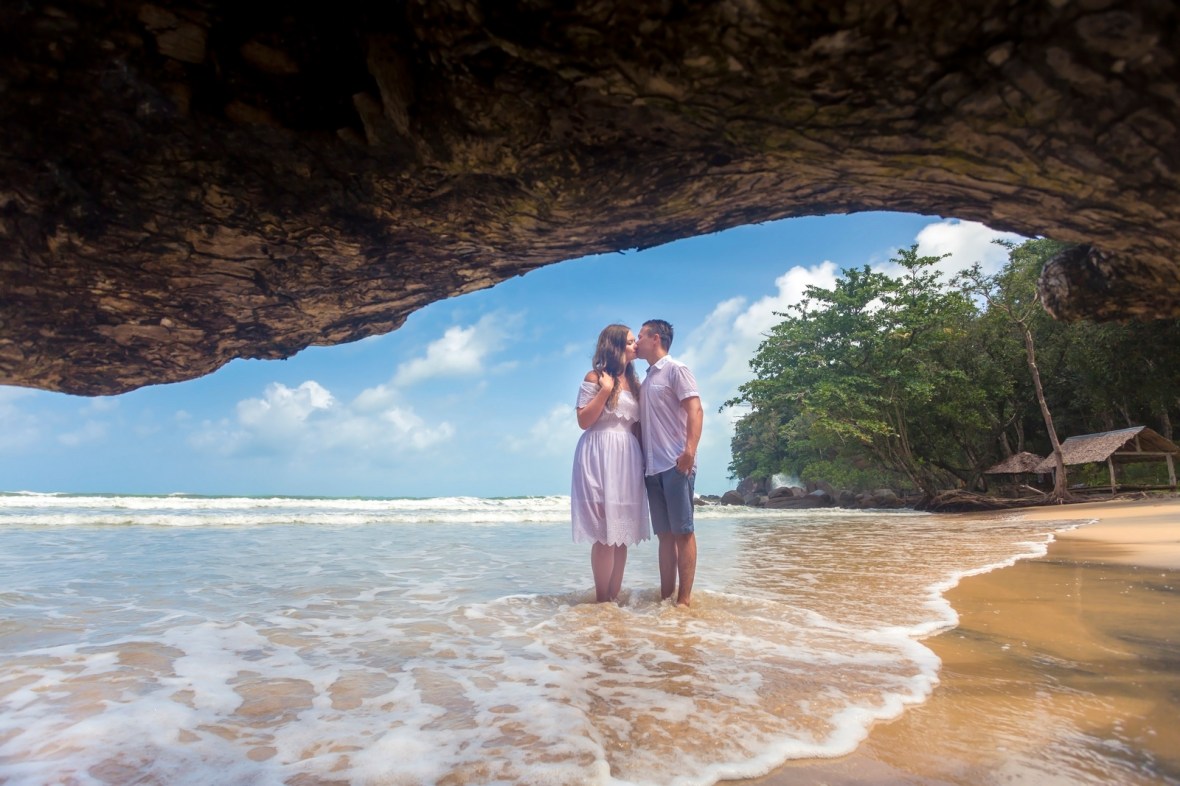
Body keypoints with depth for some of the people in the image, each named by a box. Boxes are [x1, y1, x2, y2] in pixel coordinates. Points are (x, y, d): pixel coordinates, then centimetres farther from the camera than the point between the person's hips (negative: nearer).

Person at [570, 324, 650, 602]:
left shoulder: (633, 383, 17)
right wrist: (605, 390, -12)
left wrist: (643, 455, 8)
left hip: (628, 458, 6)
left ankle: (616, 595, 14)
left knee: (622, 531, 6)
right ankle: (602, 599, 2)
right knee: (604, 531, -7)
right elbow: (583, 421, -7)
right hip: (600, 457, -6)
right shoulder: (594, 378, -1)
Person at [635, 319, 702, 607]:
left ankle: (684, 599, 1)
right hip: (652, 467, 8)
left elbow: (695, 410, -12)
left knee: (683, 531, -3)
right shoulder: (646, 379, 21)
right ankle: (665, 595, 13)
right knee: (664, 534, 9)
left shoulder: (675, 370, -2)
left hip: (675, 464, -8)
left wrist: (689, 450, -25)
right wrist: (642, 460, 15)